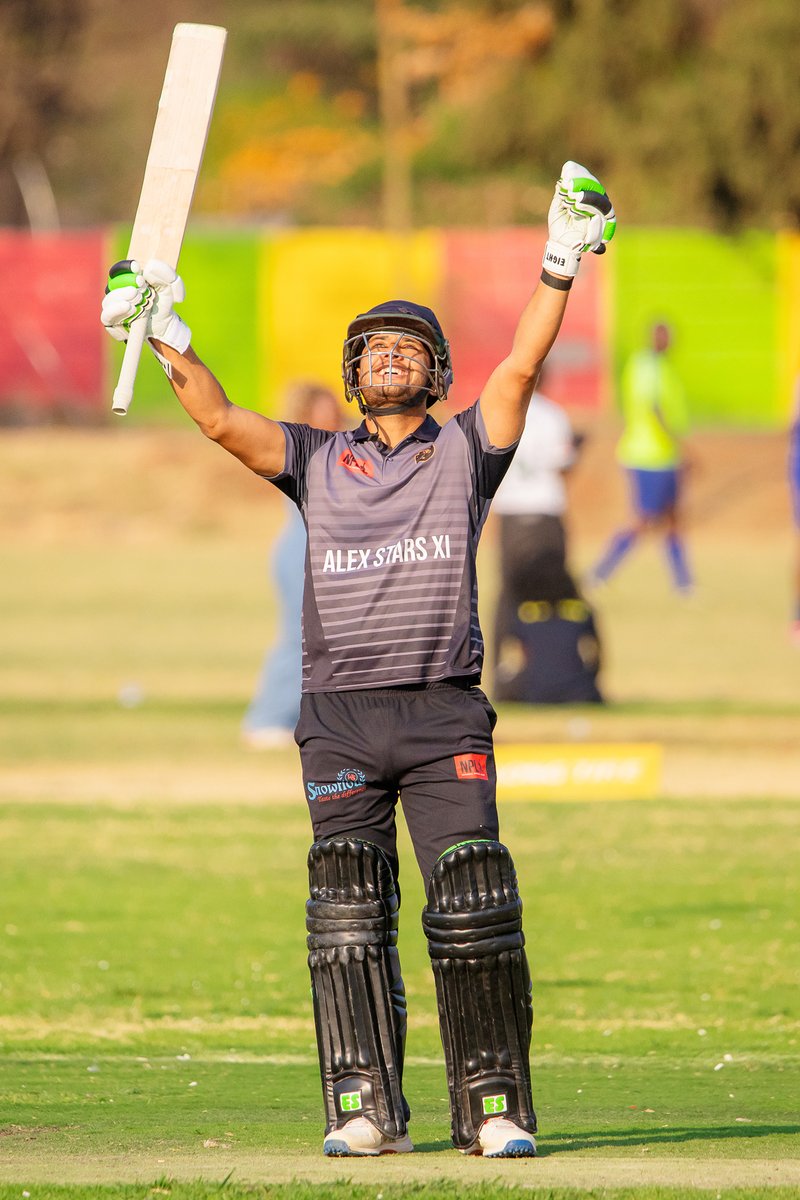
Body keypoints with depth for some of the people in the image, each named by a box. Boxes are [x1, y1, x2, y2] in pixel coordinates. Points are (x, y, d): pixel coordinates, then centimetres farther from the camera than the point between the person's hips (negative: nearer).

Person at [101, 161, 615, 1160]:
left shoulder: (465, 451, 11)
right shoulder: (318, 462, 15)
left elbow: (521, 368, -2)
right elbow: (221, 422, 3)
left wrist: (560, 269, -12)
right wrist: (166, 335, -9)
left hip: (444, 716, -2)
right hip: (339, 718, 2)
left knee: (474, 906, -9)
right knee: (347, 912, -5)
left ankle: (493, 1108, -5)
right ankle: (366, 1110, -4)